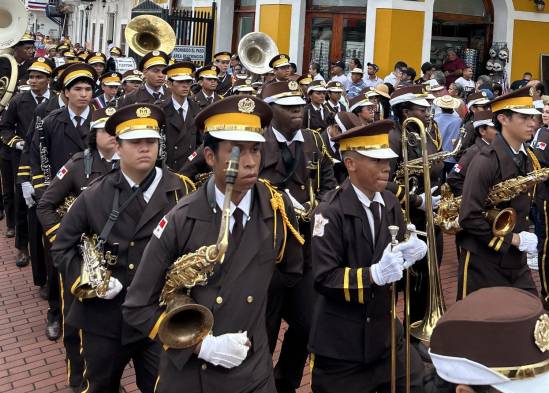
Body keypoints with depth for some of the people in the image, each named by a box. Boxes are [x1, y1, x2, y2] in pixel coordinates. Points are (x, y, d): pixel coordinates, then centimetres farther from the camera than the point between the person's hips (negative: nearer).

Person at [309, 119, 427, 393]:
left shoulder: (389, 203, 4)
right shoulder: (331, 212, -18)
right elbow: (324, 279, -21)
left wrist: (411, 253, -10)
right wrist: (373, 275, -32)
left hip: (385, 334, 6)